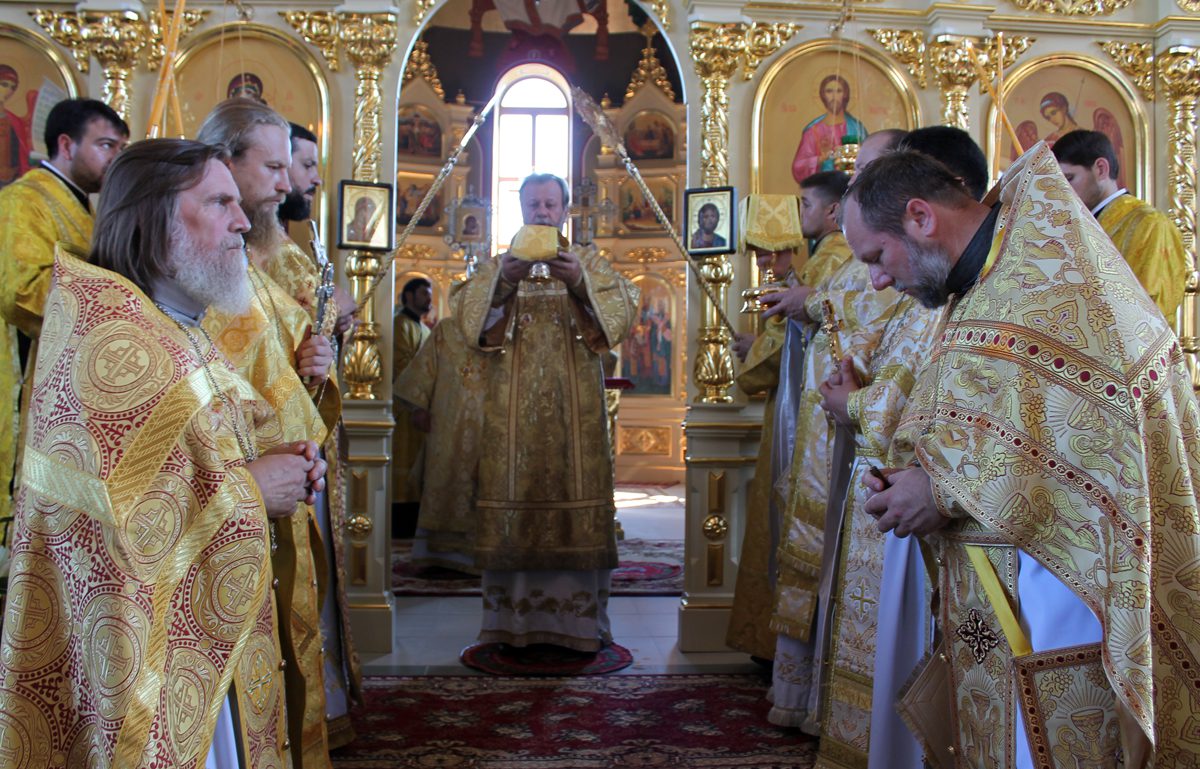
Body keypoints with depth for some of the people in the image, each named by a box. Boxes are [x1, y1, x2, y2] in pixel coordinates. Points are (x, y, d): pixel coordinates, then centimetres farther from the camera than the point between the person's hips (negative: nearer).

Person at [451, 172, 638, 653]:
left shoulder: (589, 262, 12)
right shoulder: (499, 264, 15)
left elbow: (624, 306, -3)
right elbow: (464, 312, 0)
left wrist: (580, 282, -19)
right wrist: (502, 281, -17)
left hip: (574, 405, 0)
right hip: (513, 407, 1)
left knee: (573, 485, -3)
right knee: (515, 493, -2)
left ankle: (576, 618, 5)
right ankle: (512, 618, 6)